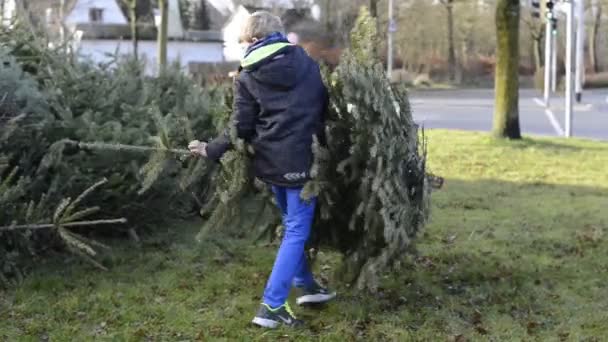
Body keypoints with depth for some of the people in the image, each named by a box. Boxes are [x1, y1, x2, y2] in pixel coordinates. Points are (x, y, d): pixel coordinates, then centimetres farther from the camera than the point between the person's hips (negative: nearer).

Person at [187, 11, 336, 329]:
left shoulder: (248, 77, -3)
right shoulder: (305, 61, 3)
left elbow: (241, 128, -5)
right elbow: (325, 106, 10)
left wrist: (211, 150, 9)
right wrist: (324, 144, 22)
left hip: (271, 161, 2)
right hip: (302, 159, -1)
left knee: (293, 226, 22)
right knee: (297, 231, 0)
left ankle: (305, 284, 35)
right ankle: (271, 306, -5)